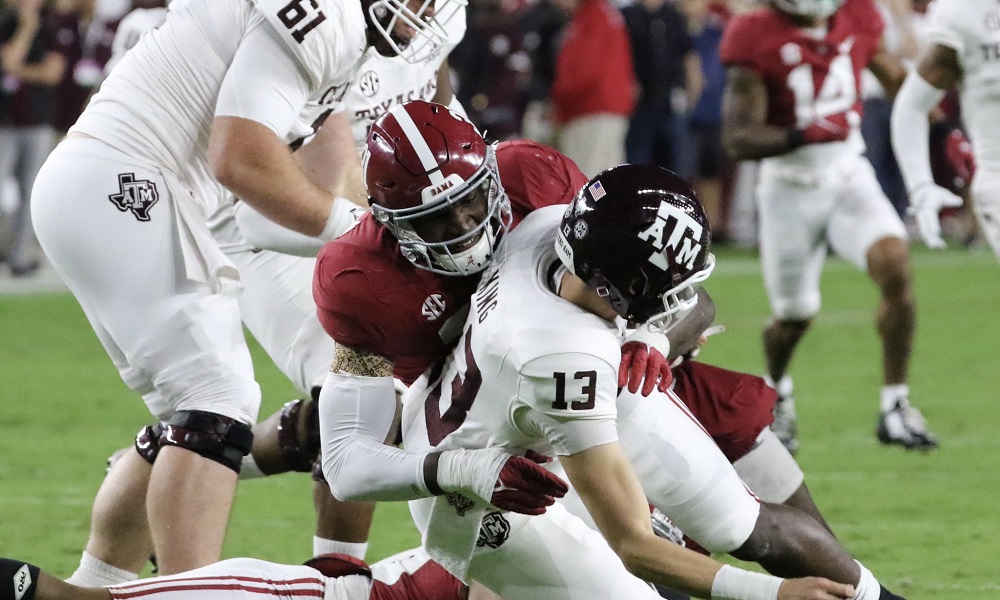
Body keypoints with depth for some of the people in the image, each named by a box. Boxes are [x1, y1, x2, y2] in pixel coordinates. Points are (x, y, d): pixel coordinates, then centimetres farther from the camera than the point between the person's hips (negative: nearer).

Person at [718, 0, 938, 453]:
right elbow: (739, 140, -19)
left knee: (895, 266, -22)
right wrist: (801, 134, -35)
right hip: (790, 188, -3)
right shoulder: (756, 39, -16)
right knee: (794, 314, 9)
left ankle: (895, 407, -10)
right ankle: (776, 394, 45)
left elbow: (896, 80, 17)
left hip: (849, 174, 3)